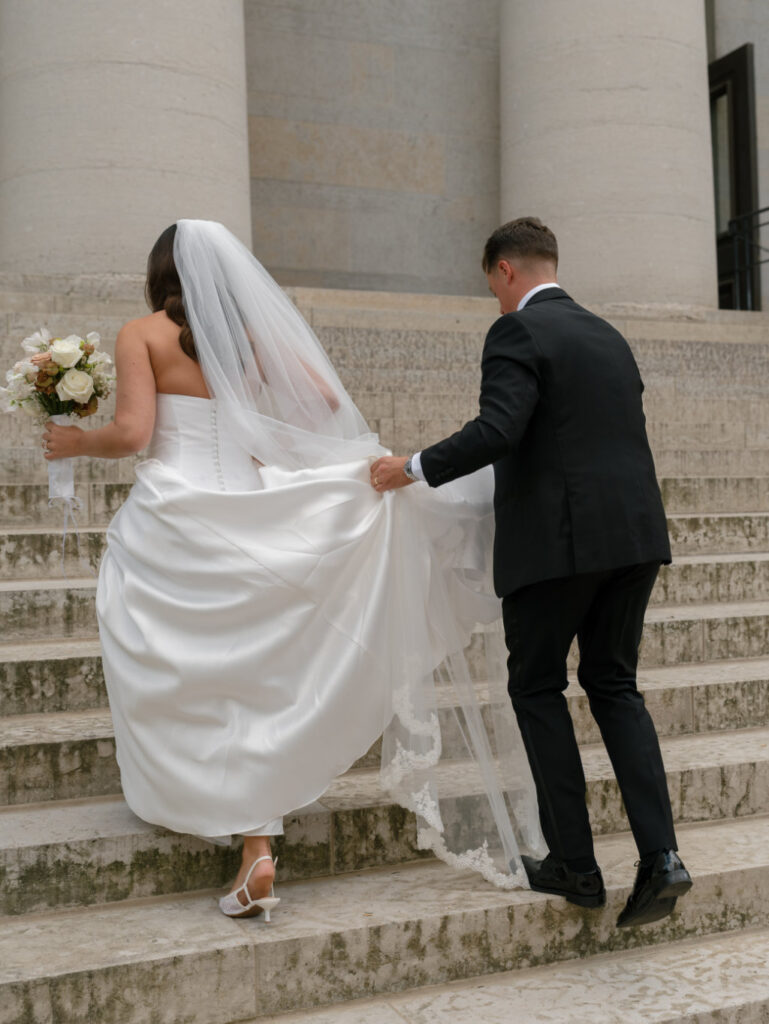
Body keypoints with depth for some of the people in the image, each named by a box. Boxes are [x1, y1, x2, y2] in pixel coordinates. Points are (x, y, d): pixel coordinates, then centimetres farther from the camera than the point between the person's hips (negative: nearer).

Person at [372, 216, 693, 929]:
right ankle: (660, 856, 5)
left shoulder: (517, 331, -7)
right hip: (633, 530, 7)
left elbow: (496, 431, -21)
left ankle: (574, 865, 12)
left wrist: (412, 468, -10)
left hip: (556, 538, -7)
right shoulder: (608, 335, 18)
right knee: (613, 685, 15)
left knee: (537, 688, 8)